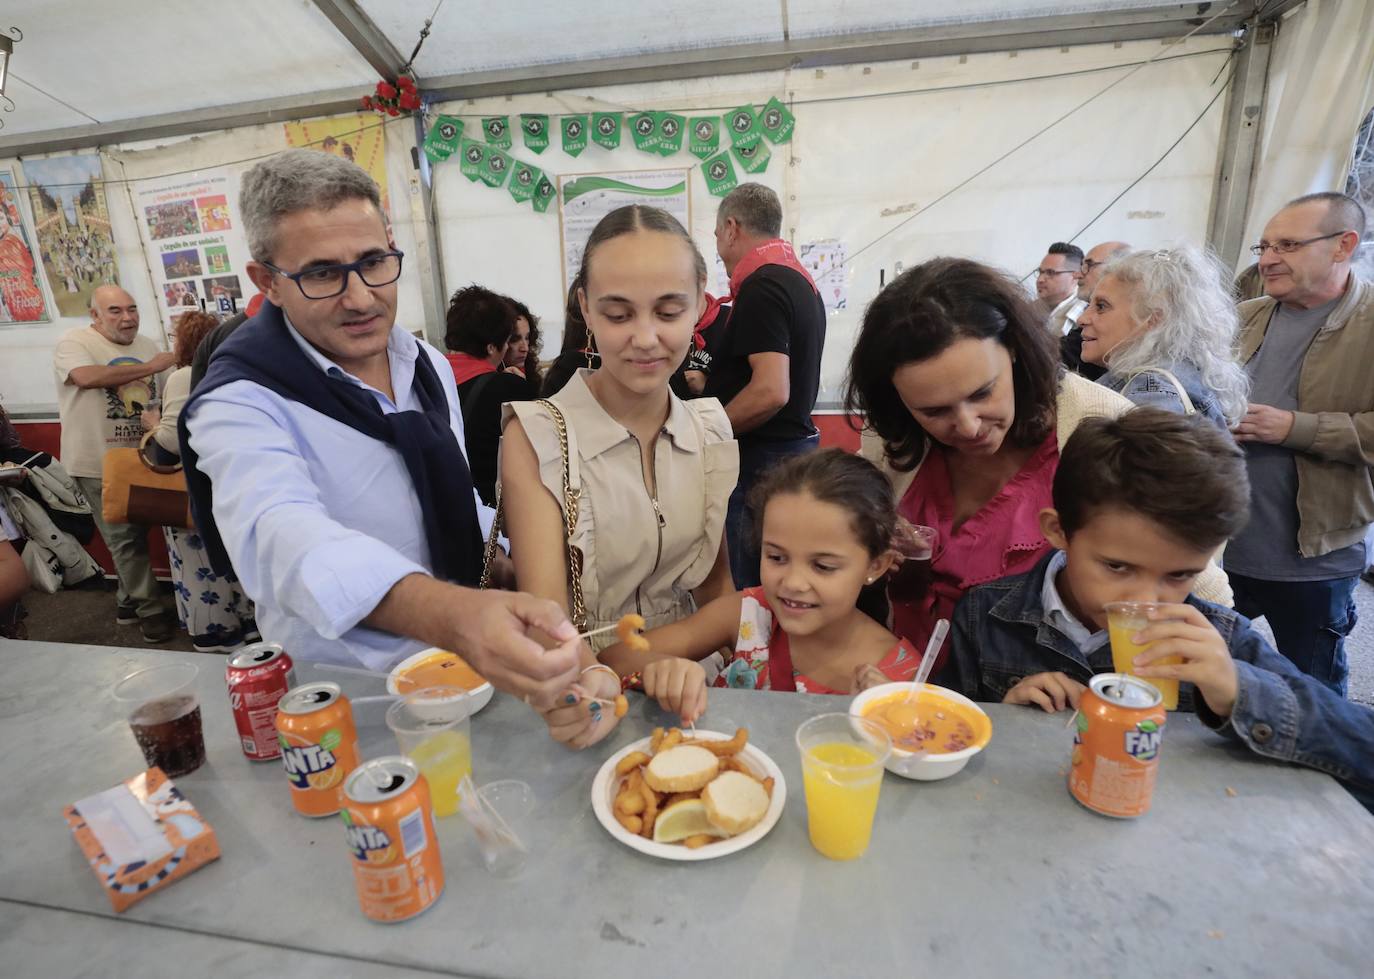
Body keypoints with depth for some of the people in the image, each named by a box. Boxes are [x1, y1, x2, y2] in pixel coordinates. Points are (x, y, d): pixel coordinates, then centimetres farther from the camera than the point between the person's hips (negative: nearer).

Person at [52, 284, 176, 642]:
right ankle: (150, 608, 12)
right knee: (124, 538, 2)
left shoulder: (148, 345, 9)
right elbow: (88, 376, -28)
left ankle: (128, 601, 32)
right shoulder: (73, 342, -8)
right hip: (100, 464, -5)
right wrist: (149, 367, -21)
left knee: (134, 534, 16)